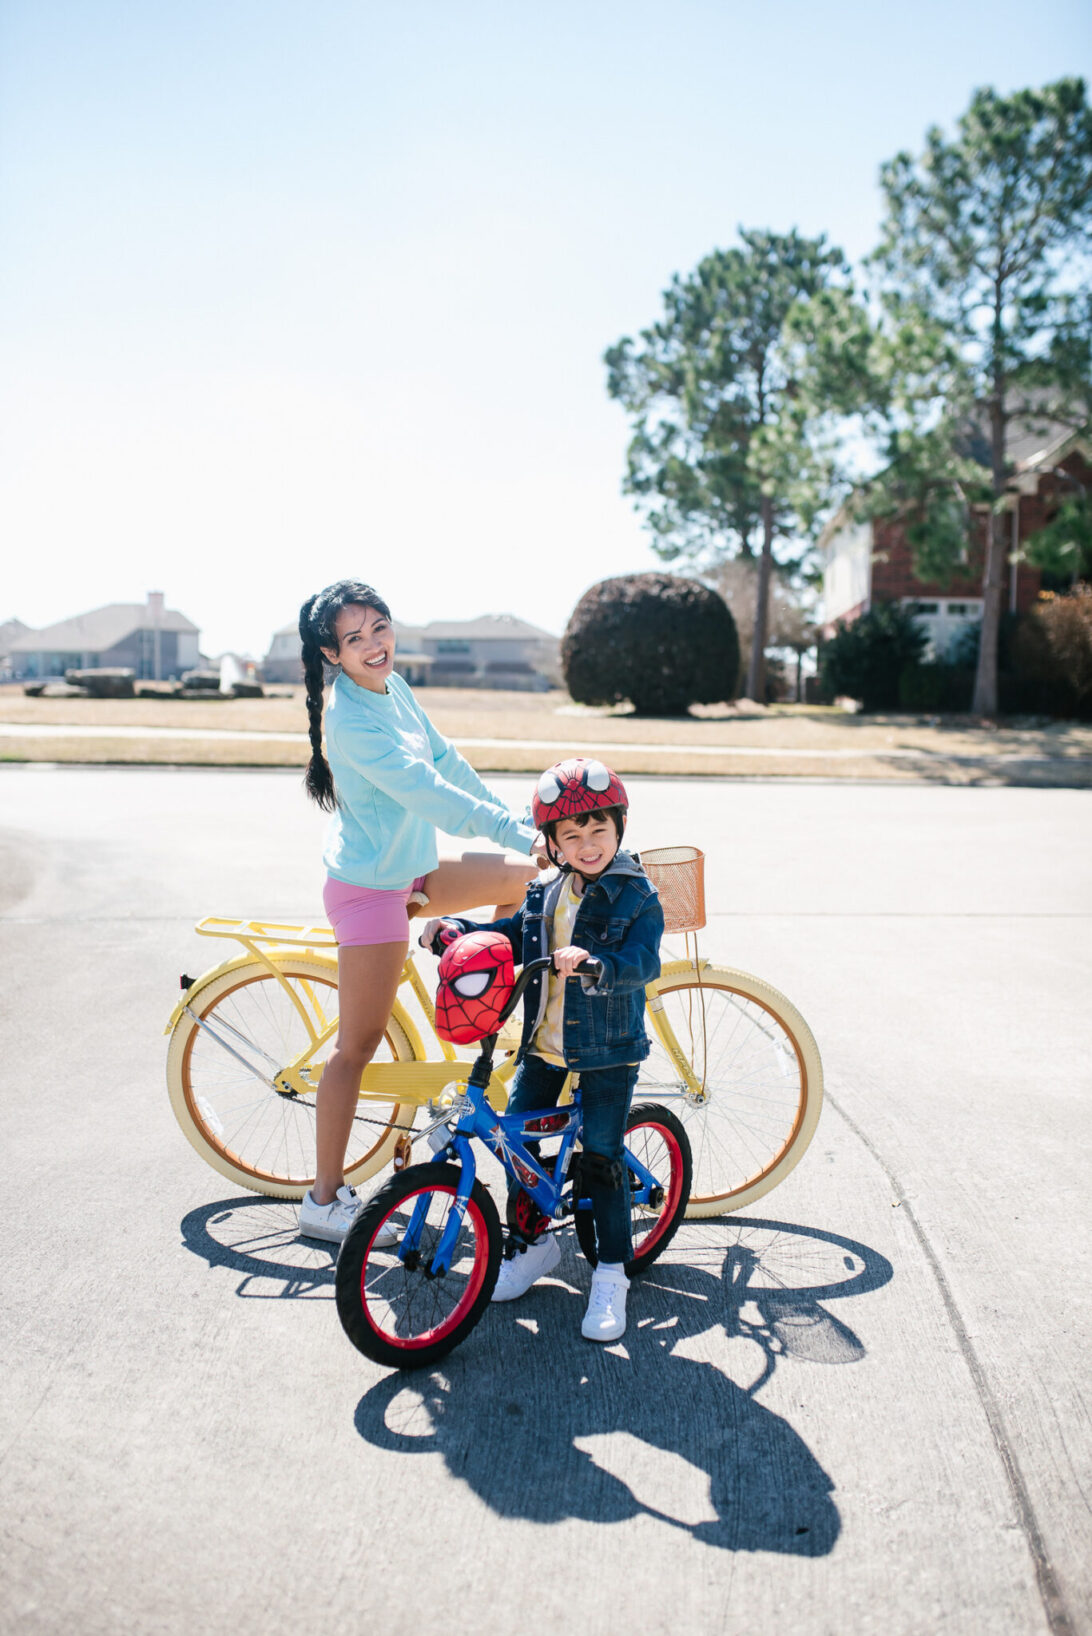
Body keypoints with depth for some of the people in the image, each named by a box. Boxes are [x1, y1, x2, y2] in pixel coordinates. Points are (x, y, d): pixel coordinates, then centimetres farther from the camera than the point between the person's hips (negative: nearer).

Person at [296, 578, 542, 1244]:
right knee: (358, 1046, -1)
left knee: (528, 878, 9)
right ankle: (325, 1200, 12)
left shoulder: (394, 687, 4)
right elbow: (428, 793, -30)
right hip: (369, 887, -9)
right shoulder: (351, 717, -24)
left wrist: (515, 820, 9)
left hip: (411, 871, 9)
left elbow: (446, 760, 11)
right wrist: (524, 835, -29)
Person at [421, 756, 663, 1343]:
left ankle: (611, 1273, 16)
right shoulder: (545, 893, 5)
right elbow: (514, 937, 17)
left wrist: (593, 962, -43)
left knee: (600, 1158, -3)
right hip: (543, 1045, 6)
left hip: (607, 1051, -5)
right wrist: (456, 927, 3)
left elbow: (642, 961, -24)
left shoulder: (637, 895, -12)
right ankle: (533, 1241, 33)